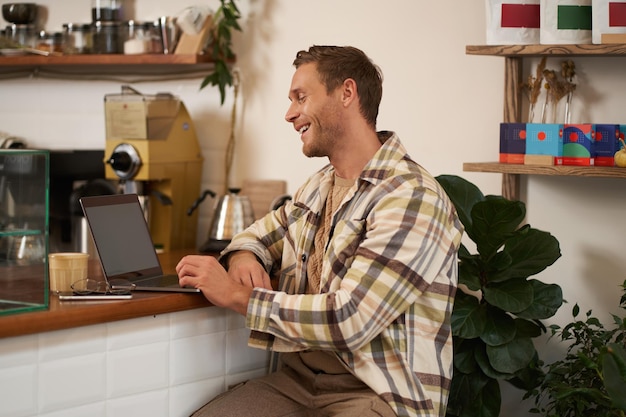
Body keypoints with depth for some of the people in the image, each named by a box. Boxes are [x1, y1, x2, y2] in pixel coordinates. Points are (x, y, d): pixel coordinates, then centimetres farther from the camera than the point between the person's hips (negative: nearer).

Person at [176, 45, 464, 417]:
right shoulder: (320, 187, 14)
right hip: (299, 379, 8)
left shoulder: (412, 198, -15)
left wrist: (236, 295, -14)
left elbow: (349, 319, -21)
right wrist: (243, 257, 4)